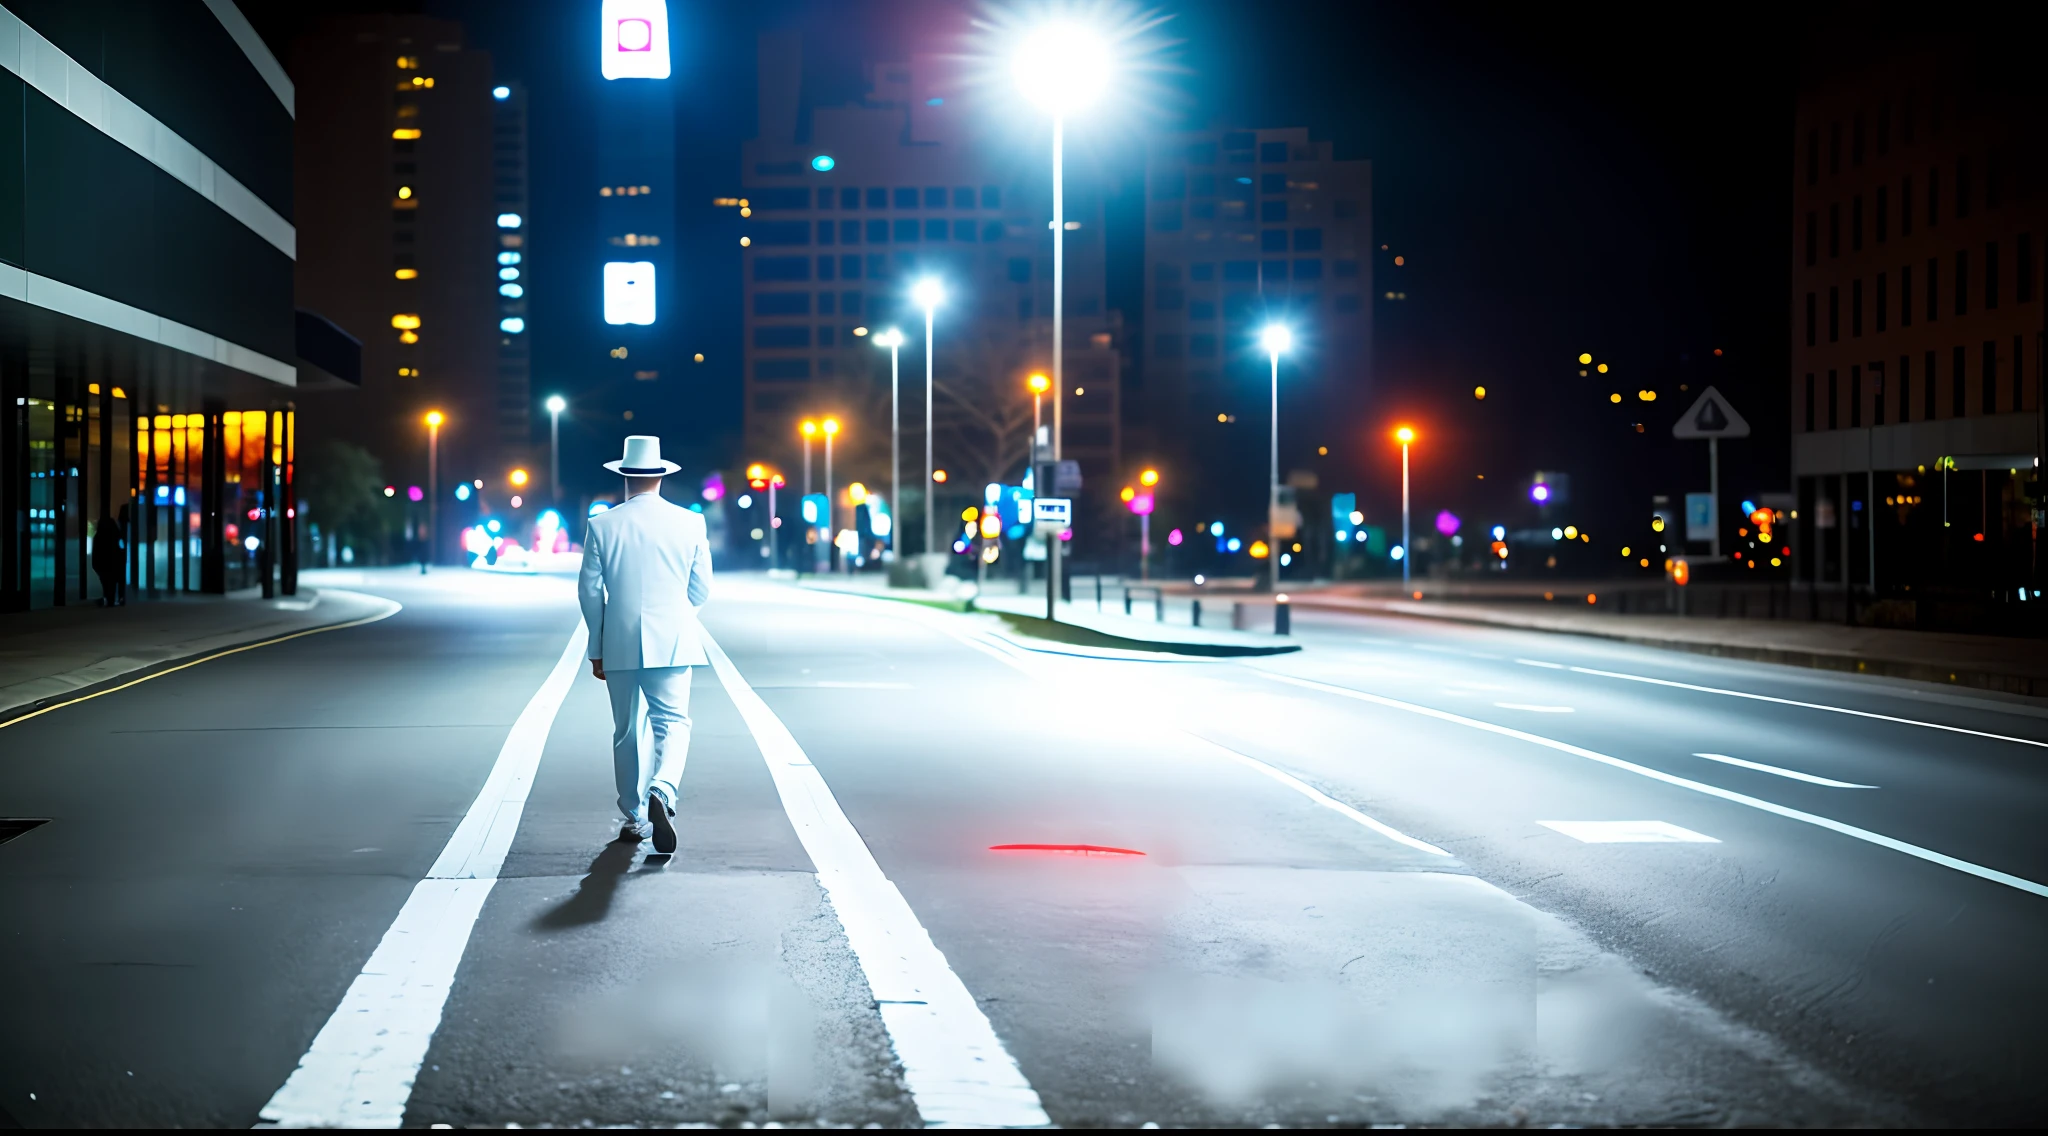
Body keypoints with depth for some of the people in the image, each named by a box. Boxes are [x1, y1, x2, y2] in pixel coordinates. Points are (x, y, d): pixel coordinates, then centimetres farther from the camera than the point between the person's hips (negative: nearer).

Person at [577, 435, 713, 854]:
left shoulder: (601, 525, -1)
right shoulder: (690, 522, -2)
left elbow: (590, 591, 1)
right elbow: (701, 591, 3)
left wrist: (597, 649, 11)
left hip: (620, 644, 1)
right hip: (672, 642, -1)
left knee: (627, 731, 11)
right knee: (672, 722, 3)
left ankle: (635, 818, 17)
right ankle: (662, 790, -23)